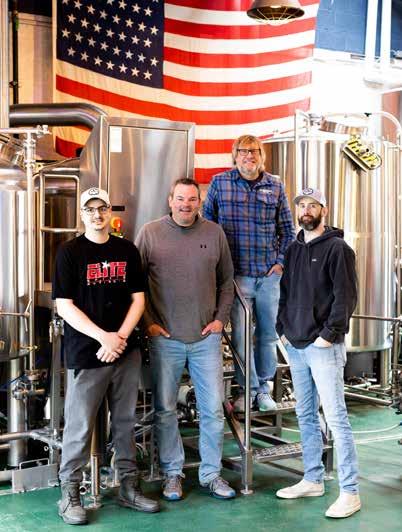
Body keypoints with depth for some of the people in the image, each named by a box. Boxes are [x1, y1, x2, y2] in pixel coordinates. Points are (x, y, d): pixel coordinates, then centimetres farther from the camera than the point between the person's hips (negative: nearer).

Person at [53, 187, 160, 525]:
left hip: (126, 352, 4)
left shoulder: (127, 251, 9)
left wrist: (120, 337, -8)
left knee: (125, 422, 12)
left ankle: (129, 488, 24)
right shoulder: (70, 253, -2)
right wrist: (104, 337, -15)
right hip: (85, 354, -4)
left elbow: (138, 299, 8)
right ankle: (70, 495, 13)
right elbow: (64, 306, -8)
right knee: (80, 427, 1)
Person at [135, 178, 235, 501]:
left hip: (206, 338, 2)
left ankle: (211, 473, 21)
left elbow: (227, 282, 13)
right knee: (165, 410, 7)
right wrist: (148, 322, -4)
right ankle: (172, 473, 23)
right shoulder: (150, 233, 0)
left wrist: (221, 318, 3)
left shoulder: (214, 233, 6)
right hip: (165, 338, -1)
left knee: (213, 409, 6)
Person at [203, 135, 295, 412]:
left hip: (269, 274, 2)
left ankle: (264, 388, 23)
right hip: (237, 273, -2)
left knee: (268, 334, 9)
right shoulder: (220, 183, 2)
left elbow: (287, 229, 11)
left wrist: (281, 262, 2)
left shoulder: (275, 186, 7)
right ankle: (247, 388, 14)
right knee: (240, 334, 0)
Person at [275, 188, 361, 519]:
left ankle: (350, 492, 0)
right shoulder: (293, 249, 15)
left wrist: (329, 333, -14)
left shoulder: (337, 248, -5)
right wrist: (283, 329, 10)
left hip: (324, 346, -7)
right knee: (306, 417, 14)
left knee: (336, 418, -6)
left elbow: (346, 296, -11)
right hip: (295, 346, 7)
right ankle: (313, 480, 25)